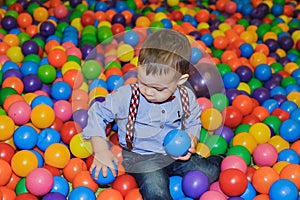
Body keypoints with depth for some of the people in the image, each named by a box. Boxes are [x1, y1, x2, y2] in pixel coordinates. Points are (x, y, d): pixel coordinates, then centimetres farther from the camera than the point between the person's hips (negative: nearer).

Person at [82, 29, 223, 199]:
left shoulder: (187, 97, -8)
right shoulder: (126, 96, -18)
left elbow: (193, 123, 9)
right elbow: (98, 112, -7)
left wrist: (192, 139, -13)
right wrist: (101, 149, -14)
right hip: (140, 156, -3)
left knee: (210, 172, -9)